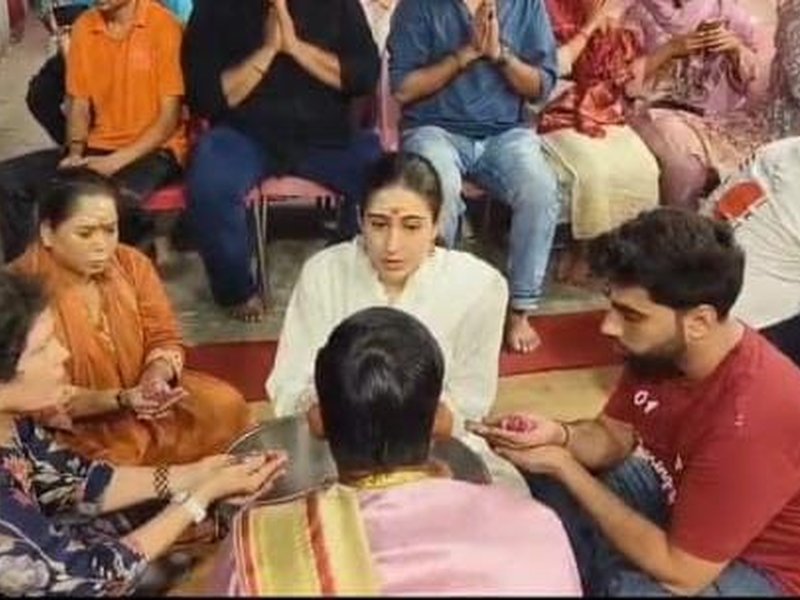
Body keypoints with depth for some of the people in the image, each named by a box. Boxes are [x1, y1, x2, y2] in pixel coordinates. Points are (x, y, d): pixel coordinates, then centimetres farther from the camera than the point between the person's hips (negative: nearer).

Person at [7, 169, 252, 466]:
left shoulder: (131, 263, -3)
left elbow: (164, 339, 0)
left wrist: (156, 378, -23)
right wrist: (120, 398, -29)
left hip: (146, 404, 5)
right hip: (75, 430, -5)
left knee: (225, 405, -14)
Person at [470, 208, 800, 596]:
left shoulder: (748, 420, -38)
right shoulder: (662, 347, -15)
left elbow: (680, 573, -30)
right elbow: (614, 436, 1)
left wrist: (562, 465, -27)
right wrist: (559, 436, -23)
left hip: (758, 566, -6)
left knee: (622, 585, -32)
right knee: (526, 482, -2)